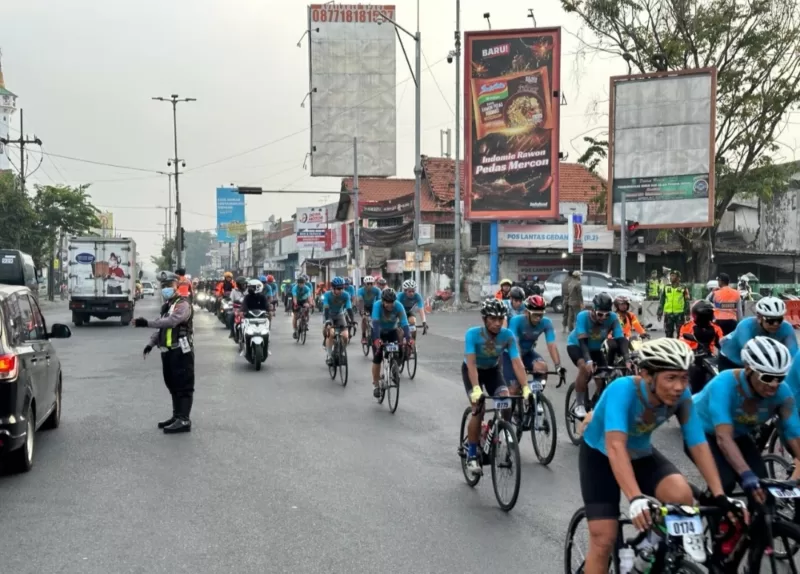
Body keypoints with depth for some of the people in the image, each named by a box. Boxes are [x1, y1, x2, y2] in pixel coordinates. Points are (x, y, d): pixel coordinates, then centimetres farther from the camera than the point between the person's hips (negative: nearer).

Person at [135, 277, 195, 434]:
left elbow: (171, 322, -27)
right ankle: (177, 416, 24)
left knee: (183, 386, -8)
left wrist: (147, 323, -31)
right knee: (173, 385, 15)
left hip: (181, 351, -10)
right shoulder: (167, 306, 20)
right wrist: (151, 343, 10)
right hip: (168, 351, 10)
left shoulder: (182, 304, -12)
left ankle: (184, 420, -10)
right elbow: (162, 327, 24)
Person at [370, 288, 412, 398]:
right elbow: (375, 322, -43)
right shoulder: (377, 306, -31)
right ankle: (376, 385, 7)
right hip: (378, 332, -1)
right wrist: (377, 339, -58)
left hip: (392, 331, 2)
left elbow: (404, 322, -36)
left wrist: (408, 338, -51)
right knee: (377, 359, -7)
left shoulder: (398, 306, -28)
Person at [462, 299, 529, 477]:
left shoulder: (508, 335, -25)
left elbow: (517, 363, -29)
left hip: (493, 370, 3)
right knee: (478, 409, -20)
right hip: (472, 370, -3)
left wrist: (526, 387, -40)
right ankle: (471, 455, -7)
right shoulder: (473, 334, -32)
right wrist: (476, 388, -50)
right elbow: (471, 363, -38)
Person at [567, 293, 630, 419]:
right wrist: (588, 361, -53)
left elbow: (620, 339, -31)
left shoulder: (613, 318, -27)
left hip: (595, 348, 4)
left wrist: (627, 360, -46)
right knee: (585, 368, -32)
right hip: (576, 345, -4)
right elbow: (582, 341, -39)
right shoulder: (583, 316, -33)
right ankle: (579, 404, -17)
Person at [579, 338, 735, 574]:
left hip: (641, 454, 4)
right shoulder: (623, 389, -36)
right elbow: (616, 446, -46)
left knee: (682, 495, -24)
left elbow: (699, 445, -20)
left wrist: (720, 496, -29)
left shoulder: (681, 396, -22)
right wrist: (635, 498, -57)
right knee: (604, 539, -11)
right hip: (600, 455, -3)